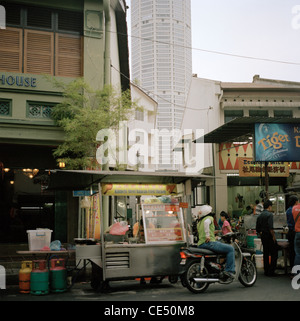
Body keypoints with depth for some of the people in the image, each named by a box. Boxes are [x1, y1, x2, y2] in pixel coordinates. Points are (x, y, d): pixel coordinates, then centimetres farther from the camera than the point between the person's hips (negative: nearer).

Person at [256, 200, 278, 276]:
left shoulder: (260, 216, 10)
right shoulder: (269, 214, -13)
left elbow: (257, 229, 13)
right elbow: (270, 227, -23)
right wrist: (273, 236, -15)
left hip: (263, 236, 8)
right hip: (269, 236, -8)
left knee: (266, 254, 13)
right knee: (274, 254, -2)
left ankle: (266, 271, 16)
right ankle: (271, 271, -5)